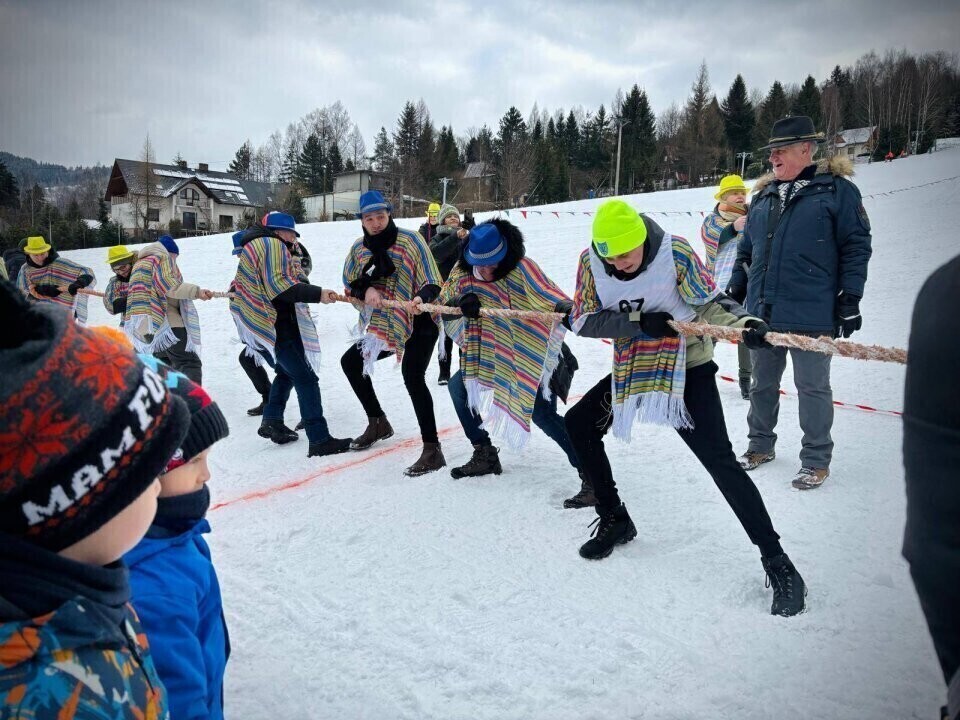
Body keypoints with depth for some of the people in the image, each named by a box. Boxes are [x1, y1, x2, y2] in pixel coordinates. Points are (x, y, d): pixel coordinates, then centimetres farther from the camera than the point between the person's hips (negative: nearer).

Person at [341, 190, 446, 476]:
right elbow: (349, 281, 8)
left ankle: (432, 449, -23)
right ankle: (378, 422, 29)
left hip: (419, 323, -7)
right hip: (384, 325, 7)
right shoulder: (359, 247, 2)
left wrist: (419, 299, -37)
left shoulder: (410, 240, -13)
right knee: (350, 361, 13)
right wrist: (367, 289, -15)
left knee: (413, 377, -26)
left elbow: (432, 283, -15)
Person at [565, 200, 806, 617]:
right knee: (579, 424, 7)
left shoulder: (674, 252, -19)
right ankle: (615, 521, 24)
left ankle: (776, 561, -2)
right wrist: (638, 321, -26)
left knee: (719, 460, -13)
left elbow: (709, 303, -13)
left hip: (688, 367, -5)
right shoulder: (591, 261, -11)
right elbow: (582, 321, -13)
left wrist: (746, 323, -33)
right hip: (630, 369, 5)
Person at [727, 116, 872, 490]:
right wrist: (735, 291, 15)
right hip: (762, 312, 6)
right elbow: (746, 249, 19)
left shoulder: (836, 189, -4)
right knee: (762, 383, 15)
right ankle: (761, 445, 31)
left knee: (812, 387, 5)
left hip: (812, 315, -5)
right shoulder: (764, 195, 13)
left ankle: (816, 459, 18)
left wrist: (850, 299, -9)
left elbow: (856, 246, -5)